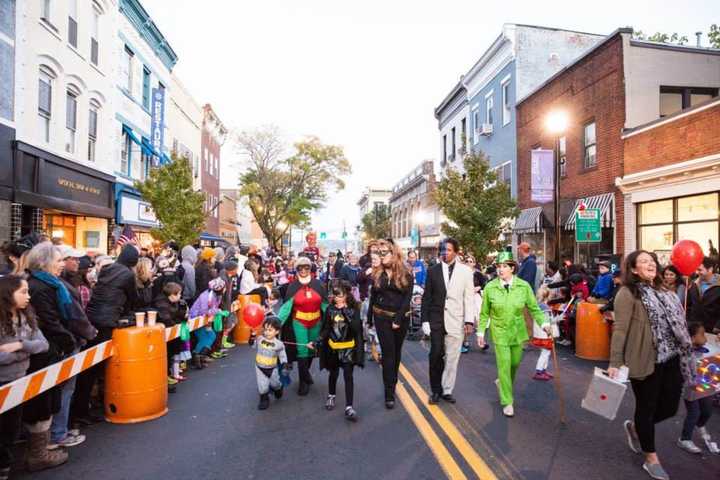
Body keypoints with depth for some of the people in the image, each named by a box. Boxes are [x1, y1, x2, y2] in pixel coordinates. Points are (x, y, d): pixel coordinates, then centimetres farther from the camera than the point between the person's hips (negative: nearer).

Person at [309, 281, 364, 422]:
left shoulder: (353, 309, -9)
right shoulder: (330, 309, -4)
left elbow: (356, 328, -22)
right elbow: (325, 330, 0)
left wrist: (345, 311, -26)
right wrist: (316, 342, -12)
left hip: (349, 348, -2)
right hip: (333, 348, 2)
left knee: (348, 376, -5)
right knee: (333, 374, 19)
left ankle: (349, 407, -1)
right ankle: (331, 396, 44)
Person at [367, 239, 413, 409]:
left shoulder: (406, 273, -4)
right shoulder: (377, 273, 2)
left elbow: (408, 297, -8)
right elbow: (373, 297, 7)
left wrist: (398, 319, -16)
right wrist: (369, 318, 7)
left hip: (401, 318, 0)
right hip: (382, 317, 0)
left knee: (396, 351, 12)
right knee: (388, 352, -4)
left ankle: (393, 382, 31)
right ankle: (389, 393, -1)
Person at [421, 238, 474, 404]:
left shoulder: (465, 271, 0)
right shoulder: (433, 270, 3)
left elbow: (469, 297, 0)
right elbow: (426, 297, 4)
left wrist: (469, 320, -6)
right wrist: (425, 320, 0)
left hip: (456, 321, 0)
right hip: (436, 320, 0)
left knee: (452, 358, 8)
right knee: (435, 355, -3)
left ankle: (447, 390, 24)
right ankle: (435, 390, 15)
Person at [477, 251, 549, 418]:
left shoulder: (524, 286, -10)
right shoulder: (490, 288, -11)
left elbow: (534, 308, -2)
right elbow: (484, 313, -2)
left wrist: (543, 323, -17)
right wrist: (480, 332, -2)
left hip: (518, 332, 2)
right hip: (499, 333, -2)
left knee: (515, 363, 16)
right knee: (504, 366, -2)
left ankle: (502, 382, 47)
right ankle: (507, 402, 14)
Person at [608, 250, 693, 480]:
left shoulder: (663, 292, 13)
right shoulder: (628, 293, -11)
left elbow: (677, 322, 19)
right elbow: (620, 329, -15)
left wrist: (684, 353, 15)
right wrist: (615, 363, -18)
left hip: (671, 359, 7)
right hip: (645, 361, -7)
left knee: (670, 407, 13)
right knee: (647, 408, 8)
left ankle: (635, 427, 40)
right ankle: (651, 459, 26)